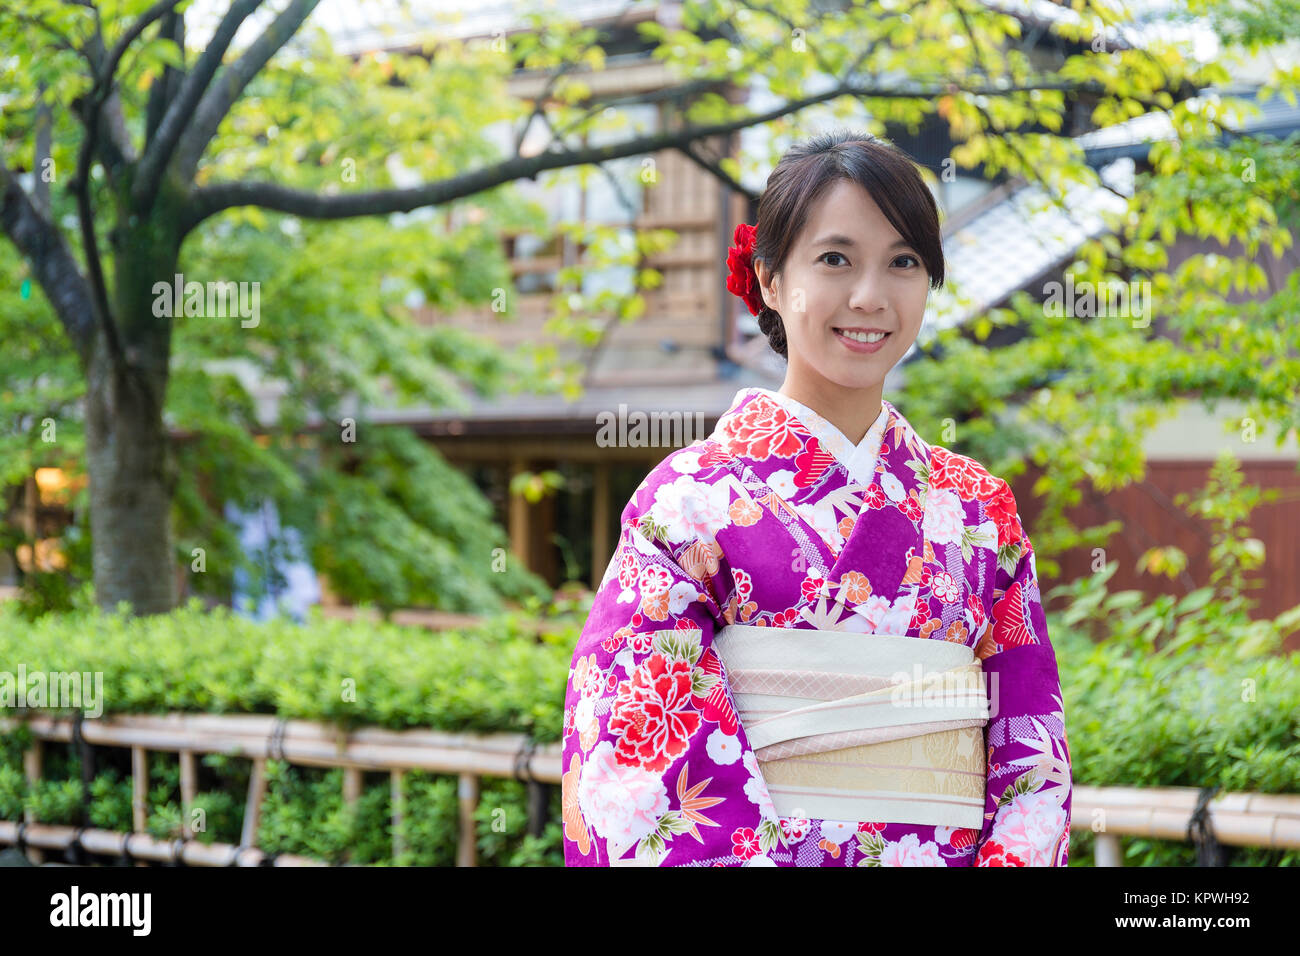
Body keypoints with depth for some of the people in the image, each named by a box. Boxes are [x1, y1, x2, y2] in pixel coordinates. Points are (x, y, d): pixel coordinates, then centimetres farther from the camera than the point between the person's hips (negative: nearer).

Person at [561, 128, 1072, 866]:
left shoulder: (981, 509, 5)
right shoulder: (693, 496, -5)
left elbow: (1031, 749, 4)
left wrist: (1014, 856, -13)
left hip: (957, 851, 3)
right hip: (766, 852, -3)